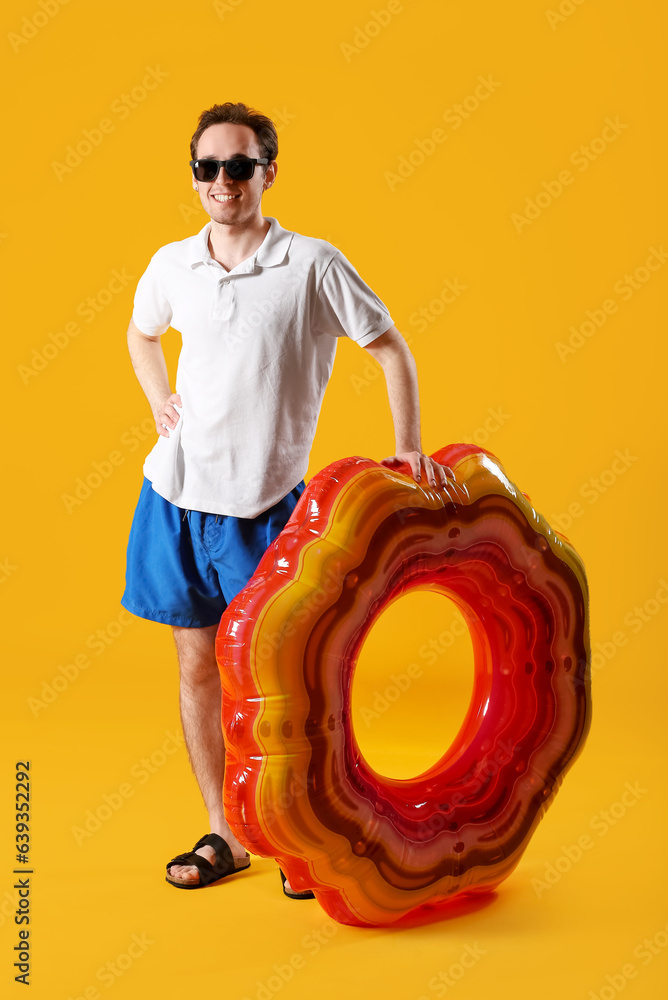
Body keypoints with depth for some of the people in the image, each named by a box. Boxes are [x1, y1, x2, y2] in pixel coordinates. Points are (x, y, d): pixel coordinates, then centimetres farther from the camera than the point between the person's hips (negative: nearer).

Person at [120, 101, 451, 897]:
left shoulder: (313, 265, -8)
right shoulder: (172, 264, 4)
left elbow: (392, 350, -2)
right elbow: (140, 334, 25)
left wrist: (408, 447, -11)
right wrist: (160, 404, 9)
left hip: (261, 502, -4)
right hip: (176, 490, 4)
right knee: (196, 664, 9)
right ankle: (223, 833, 24)